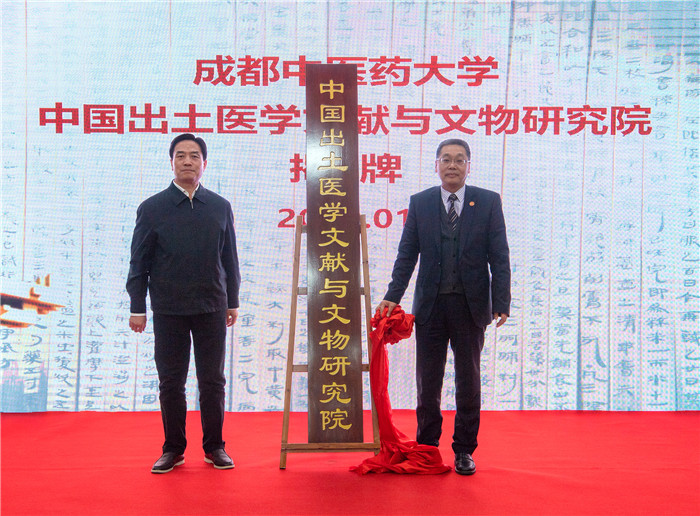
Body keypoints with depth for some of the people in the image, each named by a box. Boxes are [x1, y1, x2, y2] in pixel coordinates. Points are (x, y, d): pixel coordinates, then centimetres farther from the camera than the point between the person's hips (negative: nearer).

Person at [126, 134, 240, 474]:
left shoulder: (220, 207, 7)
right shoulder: (152, 208, 1)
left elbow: (229, 258, 12)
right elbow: (139, 262, 2)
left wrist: (232, 302, 10)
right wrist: (137, 308, -2)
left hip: (211, 308, 1)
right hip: (168, 310, -1)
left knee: (212, 381, 6)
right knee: (170, 382, 6)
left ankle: (214, 447, 18)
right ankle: (173, 449, 17)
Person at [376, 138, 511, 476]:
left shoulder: (488, 202, 1)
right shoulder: (420, 203, 5)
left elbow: (499, 257, -2)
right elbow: (407, 255, 5)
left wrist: (501, 304, -11)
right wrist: (392, 297, -4)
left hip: (471, 305, -1)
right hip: (430, 305, 1)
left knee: (468, 382, 8)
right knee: (427, 383, 8)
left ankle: (464, 451, 21)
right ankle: (427, 448, 22)